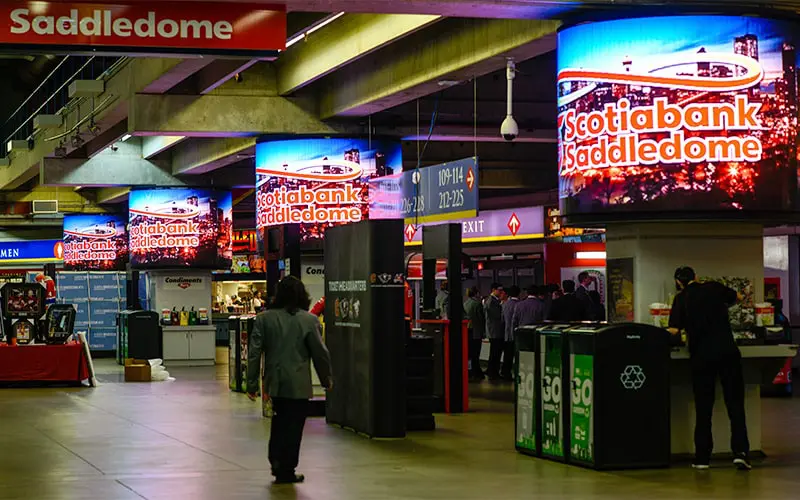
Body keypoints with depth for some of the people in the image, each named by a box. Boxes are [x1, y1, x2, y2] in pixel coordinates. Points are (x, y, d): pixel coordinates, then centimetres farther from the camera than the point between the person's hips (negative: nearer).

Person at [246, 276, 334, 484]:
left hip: (275, 381, 3)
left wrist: (252, 384, 2)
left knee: (279, 421, 21)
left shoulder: (264, 318, -1)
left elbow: (254, 352, -3)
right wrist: (326, 379, 10)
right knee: (293, 426, 5)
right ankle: (286, 472, 10)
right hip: (298, 384, -3)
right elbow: (320, 352, -4)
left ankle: (276, 463, 18)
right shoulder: (309, 320, -8)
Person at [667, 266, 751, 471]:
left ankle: (702, 457, 11)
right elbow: (737, 297, 25)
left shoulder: (681, 299, 0)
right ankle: (740, 451, -8)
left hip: (701, 356, 0)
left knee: (703, 408, 8)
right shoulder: (714, 288, 6)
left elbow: (674, 330, -6)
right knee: (735, 404, 3)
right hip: (727, 352, 0)